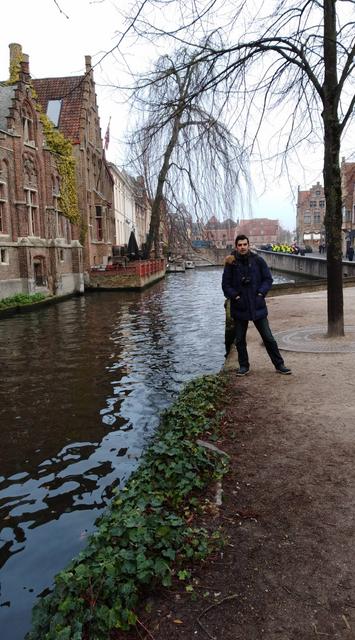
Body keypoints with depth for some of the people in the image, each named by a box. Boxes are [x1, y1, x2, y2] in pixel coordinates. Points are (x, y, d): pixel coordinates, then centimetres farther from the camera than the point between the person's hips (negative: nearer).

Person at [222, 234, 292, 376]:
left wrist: (261, 293, -8)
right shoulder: (231, 263, -3)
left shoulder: (258, 260, -1)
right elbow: (226, 284, 0)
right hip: (240, 308, 0)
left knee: (268, 338, 5)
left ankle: (279, 365, 15)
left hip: (258, 306, 0)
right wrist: (235, 296, -10)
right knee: (240, 340, 10)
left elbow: (268, 279, 4)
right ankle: (243, 366, 26)